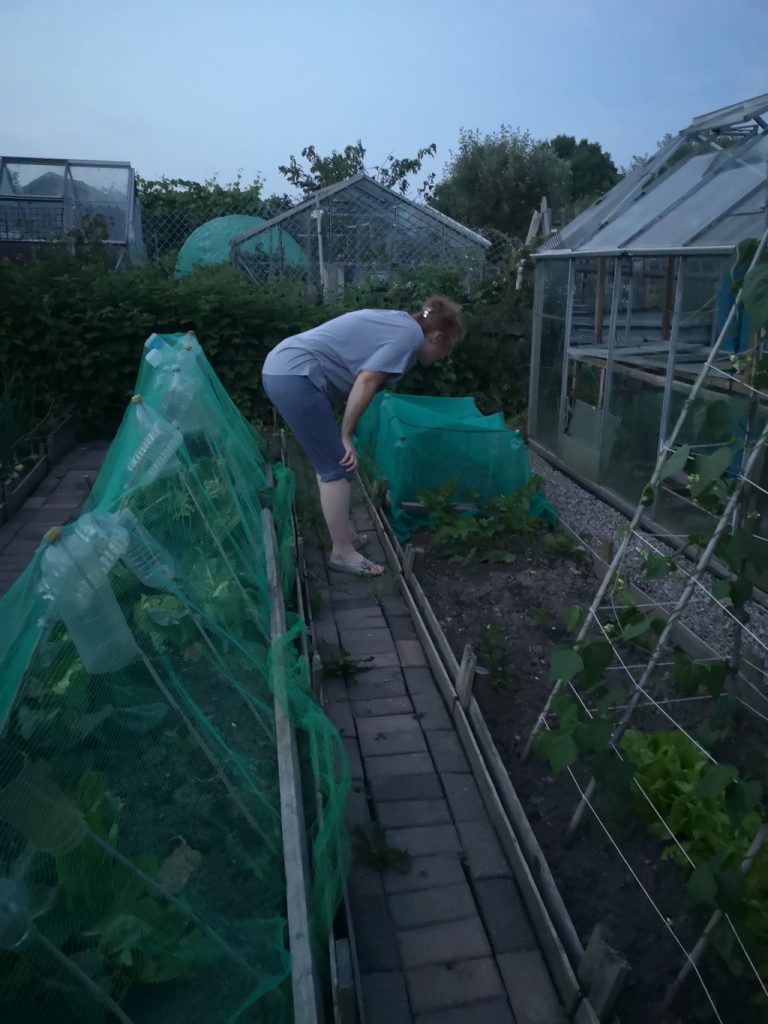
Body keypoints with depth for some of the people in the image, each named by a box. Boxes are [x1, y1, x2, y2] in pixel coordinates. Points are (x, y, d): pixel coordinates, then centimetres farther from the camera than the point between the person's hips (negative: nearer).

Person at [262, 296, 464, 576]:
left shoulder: (400, 323, 22)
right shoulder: (410, 335, -8)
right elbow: (366, 381, -17)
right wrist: (346, 436, -11)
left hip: (283, 368, 11)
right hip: (295, 376, -11)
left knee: (330, 461, 19)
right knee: (337, 467, -4)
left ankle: (342, 531, 31)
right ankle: (342, 552, 6)